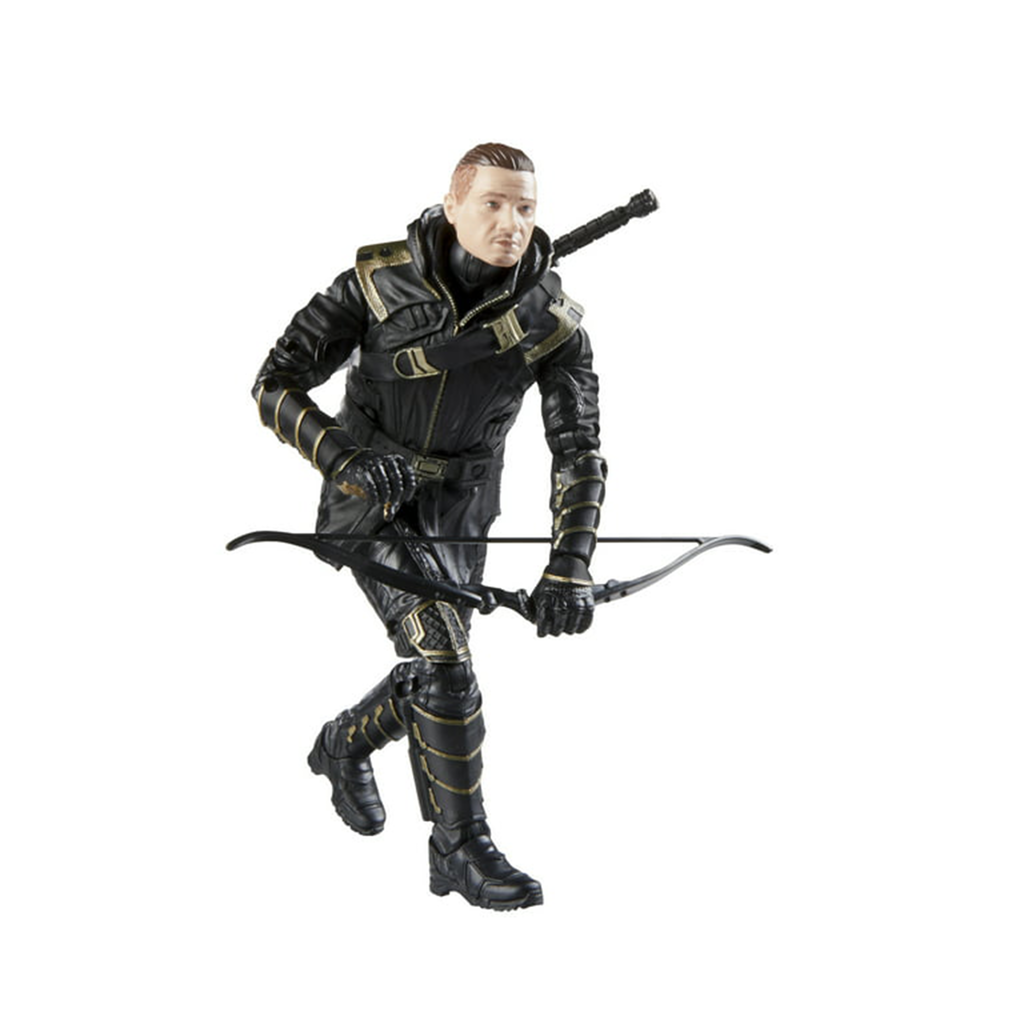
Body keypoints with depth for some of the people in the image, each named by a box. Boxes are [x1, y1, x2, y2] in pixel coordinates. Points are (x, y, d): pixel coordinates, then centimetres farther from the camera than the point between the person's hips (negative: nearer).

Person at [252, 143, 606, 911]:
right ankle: (464, 848, -6)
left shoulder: (553, 323, -15)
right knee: (443, 650, -20)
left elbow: (579, 454, -15)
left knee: (436, 676, 15)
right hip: (368, 500, -4)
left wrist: (569, 569, -29)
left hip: (458, 510, 4)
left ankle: (345, 746, 48)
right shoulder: (379, 282, -19)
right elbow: (275, 385, -13)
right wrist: (344, 459, -30)